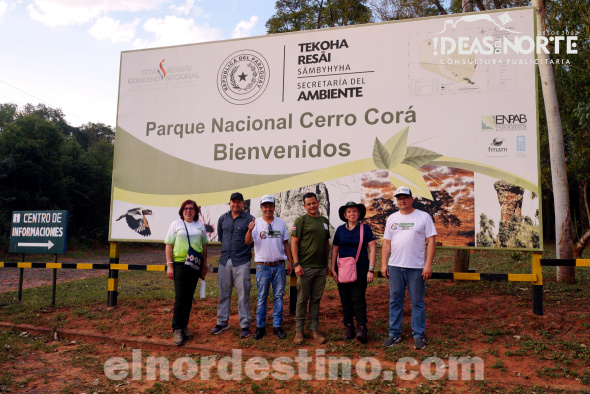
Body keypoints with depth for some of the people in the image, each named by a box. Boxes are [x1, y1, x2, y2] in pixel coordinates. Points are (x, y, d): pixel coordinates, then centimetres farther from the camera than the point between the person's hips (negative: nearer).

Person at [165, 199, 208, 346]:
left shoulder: (200, 225, 11)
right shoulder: (176, 224, 3)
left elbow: (204, 246, 16)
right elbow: (169, 245, 0)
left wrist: (204, 265, 13)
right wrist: (169, 265, -8)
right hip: (179, 264, -3)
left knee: (189, 296, 8)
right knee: (180, 297, -7)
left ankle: (184, 327, 19)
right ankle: (177, 330, 0)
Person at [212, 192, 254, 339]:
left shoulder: (249, 219, -4)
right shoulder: (223, 218, 10)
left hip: (242, 262, -4)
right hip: (225, 260, 4)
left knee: (243, 295, -1)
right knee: (224, 293, 12)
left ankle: (245, 325, 8)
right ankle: (222, 322, 24)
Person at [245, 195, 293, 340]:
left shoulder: (281, 223, 7)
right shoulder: (256, 223, -1)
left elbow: (286, 243, 13)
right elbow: (248, 242, -13)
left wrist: (290, 262, 10)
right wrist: (250, 230, -33)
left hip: (279, 266, 2)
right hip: (263, 266, -2)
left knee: (279, 296, 7)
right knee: (262, 297, 5)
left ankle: (277, 326, 17)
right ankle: (260, 327, 15)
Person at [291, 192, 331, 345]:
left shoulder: (324, 221, 14)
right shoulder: (301, 221, -3)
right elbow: (294, 242, -6)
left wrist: (327, 263, 15)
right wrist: (296, 264, -13)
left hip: (321, 268, 5)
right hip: (305, 268, -5)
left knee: (316, 299, 10)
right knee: (302, 300, 2)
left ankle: (314, 329, 19)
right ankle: (299, 330, 13)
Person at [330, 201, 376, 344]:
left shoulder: (365, 229, 0)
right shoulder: (340, 230, 7)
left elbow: (372, 250, -2)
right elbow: (334, 250, 12)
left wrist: (371, 270, -8)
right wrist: (333, 269, 6)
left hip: (360, 269, -3)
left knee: (358, 298, -10)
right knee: (345, 299, 5)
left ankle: (361, 328, -4)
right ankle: (349, 327, 15)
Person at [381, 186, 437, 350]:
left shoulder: (423, 217, 0)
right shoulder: (392, 218, 12)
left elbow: (431, 241, -4)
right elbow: (386, 242, 12)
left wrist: (428, 264, -11)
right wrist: (384, 264, 4)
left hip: (416, 267, -3)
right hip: (395, 266, 4)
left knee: (417, 302, 4)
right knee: (395, 301, 9)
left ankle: (418, 335, 15)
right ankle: (394, 333, 19)